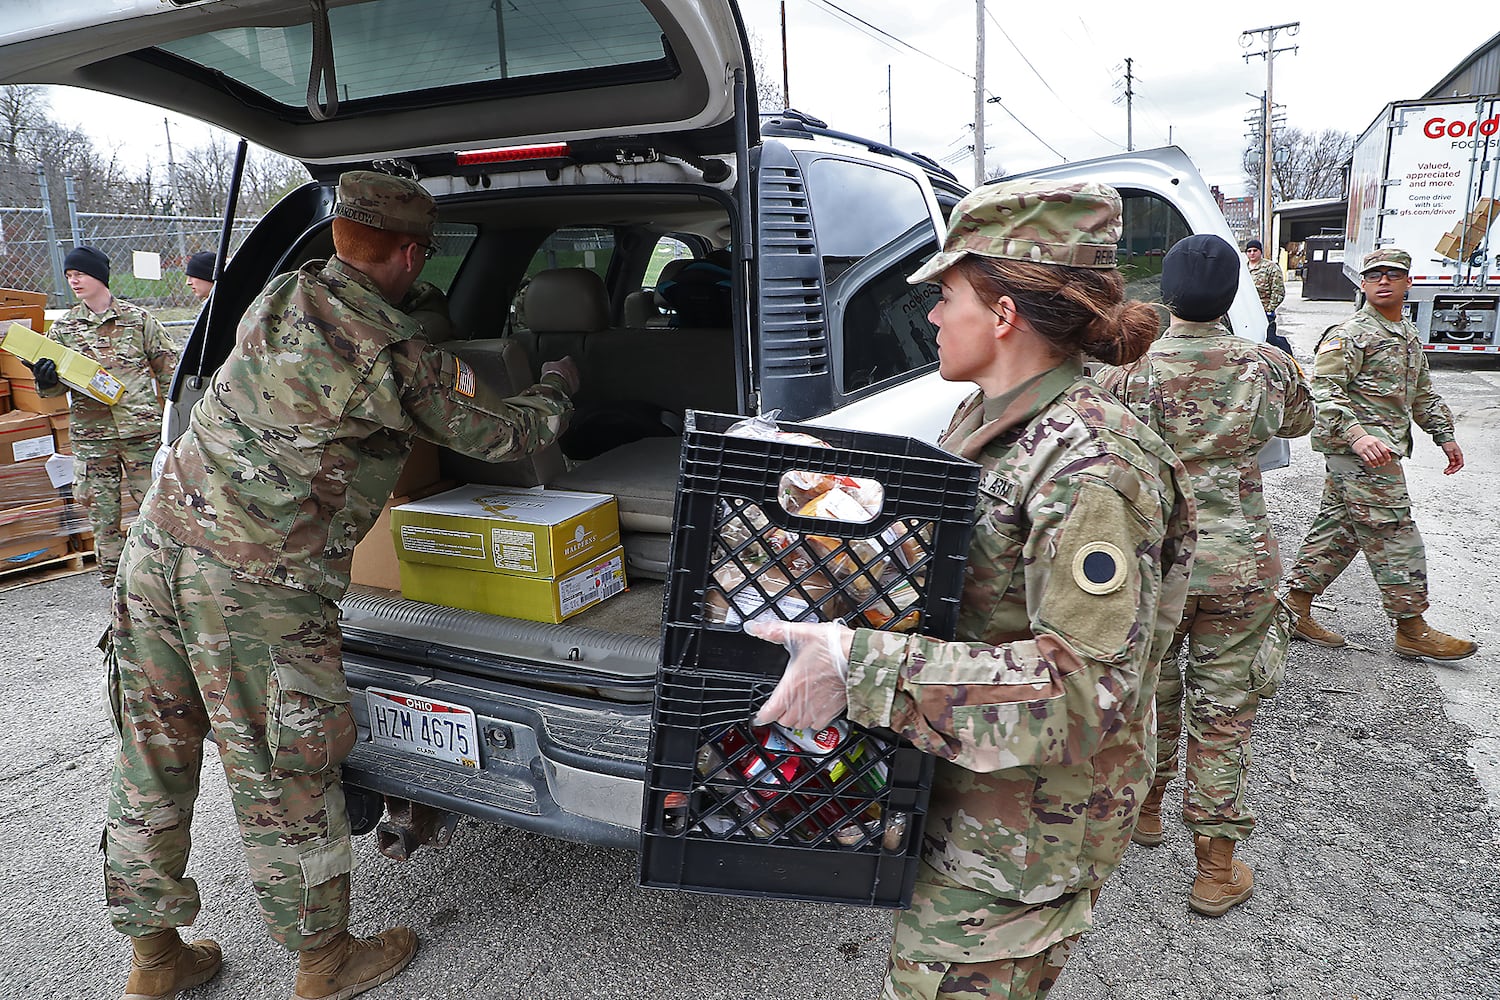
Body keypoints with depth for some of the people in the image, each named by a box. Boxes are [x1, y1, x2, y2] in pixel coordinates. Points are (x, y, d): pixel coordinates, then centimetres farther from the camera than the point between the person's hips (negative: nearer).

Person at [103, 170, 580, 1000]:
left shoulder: (282, 296, 8)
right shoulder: (396, 357, -12)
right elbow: (502, 434, 0)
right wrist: (558, 387, 20)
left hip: (159, 546, 8)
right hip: (256, 588, -8)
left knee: (153, 763, 17)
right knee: (284, 779, 7)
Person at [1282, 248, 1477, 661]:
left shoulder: (1409, 334, 20)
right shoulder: (1349, 334, -10)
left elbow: (1423, 392, 31)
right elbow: (1324, 391, -21)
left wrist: (1444, 435, 24)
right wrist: (1357, 435, -32)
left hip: (1384, 448, 9)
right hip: (1362, 455, -9)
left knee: (1338, 529, 11)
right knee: (1394, 535, -5)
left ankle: (1295, 607, 18)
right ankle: (1412, 629, 4)